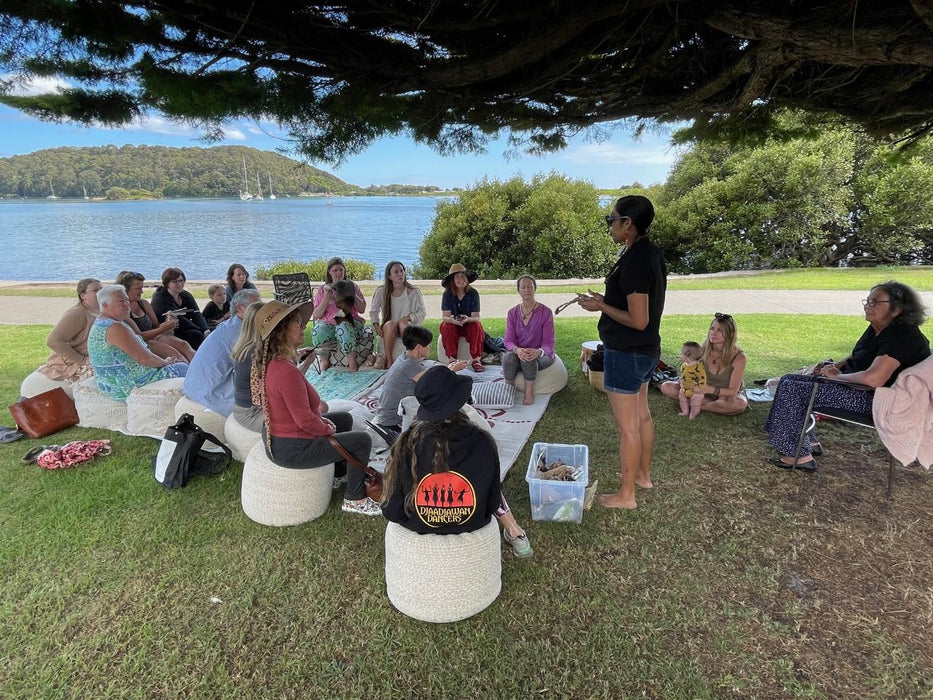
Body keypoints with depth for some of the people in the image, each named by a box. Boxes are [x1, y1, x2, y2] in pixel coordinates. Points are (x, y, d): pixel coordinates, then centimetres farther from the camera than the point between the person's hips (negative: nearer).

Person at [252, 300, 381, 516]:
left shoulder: (267, 362, 0)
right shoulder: (287, 372, -32)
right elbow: (305, 420, -28)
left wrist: (319, 416, 5)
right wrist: (328, 429, -9)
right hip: (292, 450, -10)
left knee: (344, 418, 25)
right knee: (362, 440, -1)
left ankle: (339, 472, 41)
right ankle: (355, 500, 14)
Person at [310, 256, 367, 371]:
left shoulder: (352, 286, 15)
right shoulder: (322, 289, 13)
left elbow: (362, 310, 6)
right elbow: (316, 316, 5)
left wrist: (352, 294, -6)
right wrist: (326, 299, -8)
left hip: (350, 321, -1)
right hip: (328, 323, 1)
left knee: (343, 328, -38)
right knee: (317, 331, -33)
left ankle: (352, 362, -27)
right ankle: (324, 360, -9)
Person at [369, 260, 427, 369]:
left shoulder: (414, 292, -2)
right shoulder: (381, 291, 1)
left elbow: (423, 313, 0)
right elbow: (373, 311, 11)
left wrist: (408, 317, -16)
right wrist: (376, 324, -7)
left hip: (408, 327, -1)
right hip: (388, 329, 1)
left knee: (403, 324, -35)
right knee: (391, 324, -35)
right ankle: (389, 360, -32)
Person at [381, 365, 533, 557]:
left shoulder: (407, 444, -23)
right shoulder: (482, 443, -21)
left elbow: (392, 511, -13)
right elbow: (492, 503, -7)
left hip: (417, 528, 0)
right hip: (470, 525, 0)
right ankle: (515, 534, 39)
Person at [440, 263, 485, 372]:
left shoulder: (473, 293, -9)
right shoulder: (447, 294, -8)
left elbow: (476, 317, -13)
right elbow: (445, 317, -13)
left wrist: (468, 319, -37)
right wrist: (452, 320, -38)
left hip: (469, 325, 0)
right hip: (453, 325, 0)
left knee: (477, 325, -31)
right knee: (446, 326, -31)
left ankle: (476, 359, -30)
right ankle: (452, 359, -29)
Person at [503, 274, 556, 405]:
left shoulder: (545, 312, -6)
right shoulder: (512, 313, 4)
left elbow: (549, 342, -10)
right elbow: (508, 340, -4)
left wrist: (538, 352, -35)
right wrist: (517, 350, -30)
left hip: (542, 356, -2)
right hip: (518, 353, 2)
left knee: (529, 359, -37)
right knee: (508, 357, -33)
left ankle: (529, 392, -20)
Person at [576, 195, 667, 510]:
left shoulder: (635, 261, -24)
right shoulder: (651, 253, 7)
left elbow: (638, 320, -25)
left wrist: (601, 307, -15)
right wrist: (607, 299, 10)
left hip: (626, 353, -10)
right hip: (645, 350, 10)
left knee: (627, 426, 1)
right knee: (642, 416, 22)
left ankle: (626, 495, 14)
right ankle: (644, 474, 39)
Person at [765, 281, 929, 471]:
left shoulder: (901, 336, -23)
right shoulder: (877, 329, 7)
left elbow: (873, 379, -35)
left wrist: (837, 376, -18)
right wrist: (836, 365, 6)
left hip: (874, 399, -10)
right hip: (854, 383, 10)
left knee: (792, 390, -18)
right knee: (789, 380, 9)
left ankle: (799, 455, -7)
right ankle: (809, 442, 15)